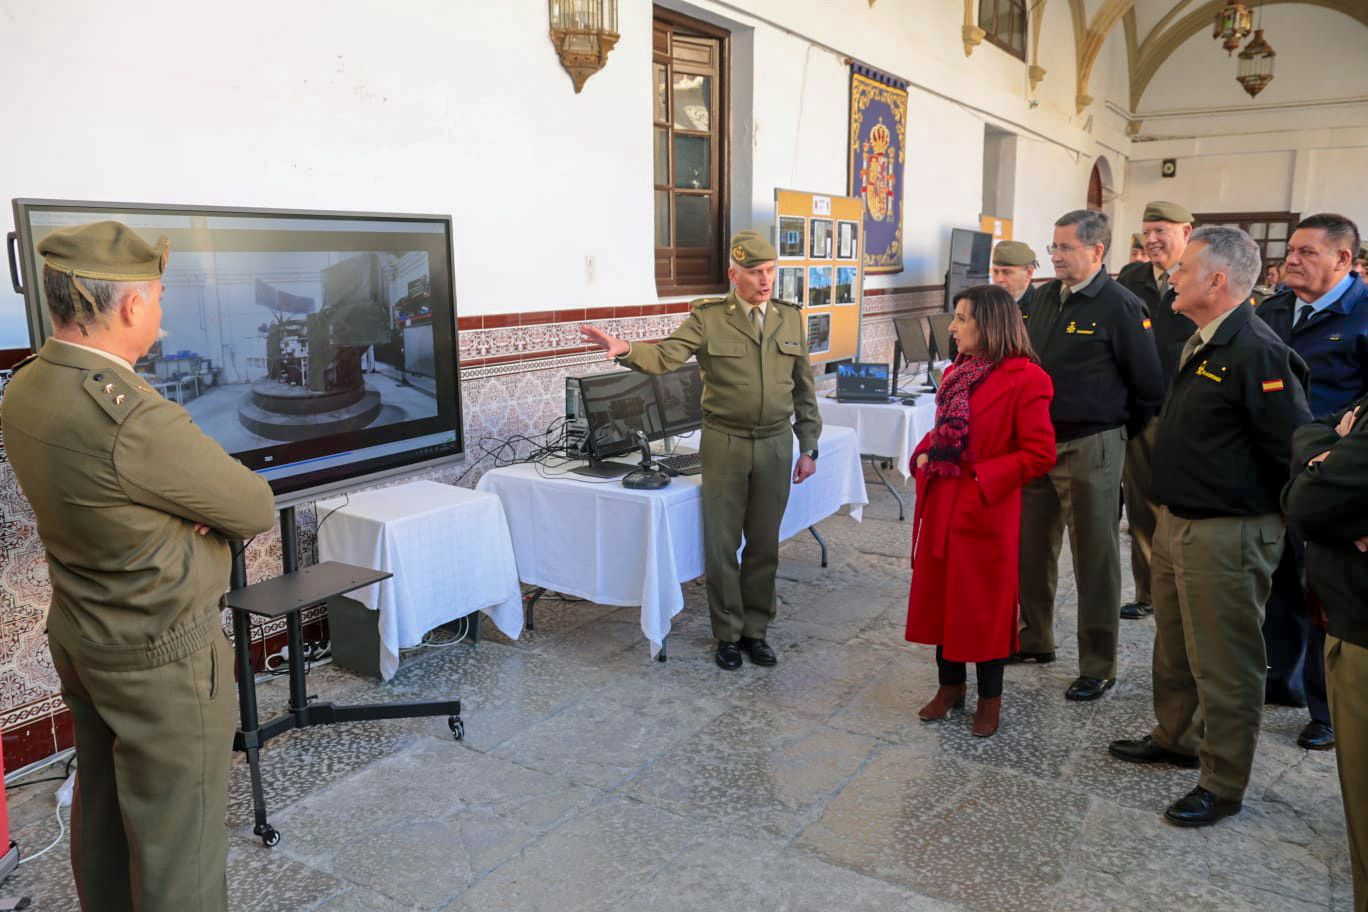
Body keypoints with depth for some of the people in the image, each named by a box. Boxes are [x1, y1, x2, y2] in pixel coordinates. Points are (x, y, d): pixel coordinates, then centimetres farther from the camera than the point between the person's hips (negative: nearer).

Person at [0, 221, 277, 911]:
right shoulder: (133, 420, -30)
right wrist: (210, 512, 1)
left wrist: (187, 506, -8)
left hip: (77, 638, 9)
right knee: (177, 837, 6)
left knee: (101, 804, 24)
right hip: (162, 654, -9)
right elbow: (257, 511, -19)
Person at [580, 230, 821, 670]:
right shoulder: (707, 318, -5)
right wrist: (625, 349, -39)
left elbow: (803, 388, 9)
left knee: (764, 544, 10)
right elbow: (665, 356, -18)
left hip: (776, 444, 3)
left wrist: (808, 447, 7)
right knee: (721, 544, 4)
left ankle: (755, 630, 25)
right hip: (725, 444, -2)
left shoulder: (790, 318, 6)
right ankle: (728, 633, 20)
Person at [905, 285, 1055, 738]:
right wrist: (924, 454, 1)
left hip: (986, 509, -7)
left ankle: (990, 699, 24)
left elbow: (1039, 454, -15)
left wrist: (984, 478, -17)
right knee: (940, 594, 14)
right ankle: (950, 685, 31)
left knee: (985, 602, 6)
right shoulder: (956, 372, 9)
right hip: (941, 504, 7)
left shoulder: (1024, 379, -14)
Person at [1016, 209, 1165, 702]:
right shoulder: (1044, 297, 8)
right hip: (1037, 442, 7)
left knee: (1095, 559, 4)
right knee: (1032, 549, 15)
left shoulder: (1121, 306, -12)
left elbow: (1150, 384, -9)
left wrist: (1123, 427, 2)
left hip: (1089, 448, -6)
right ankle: (1035, 639, 33)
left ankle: (1098, 666, 16)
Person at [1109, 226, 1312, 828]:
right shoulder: (1199, 345, 10)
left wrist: (1273, 514, -15)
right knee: (1174, 648, 23)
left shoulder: (1257, 354, -21)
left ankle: (1222, 785, 20)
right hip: (1177, 523, 10)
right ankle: (1176, 738, 42)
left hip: (1227, 535, -10)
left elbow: (1296, 451, -24)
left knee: (1224, 665, 5)